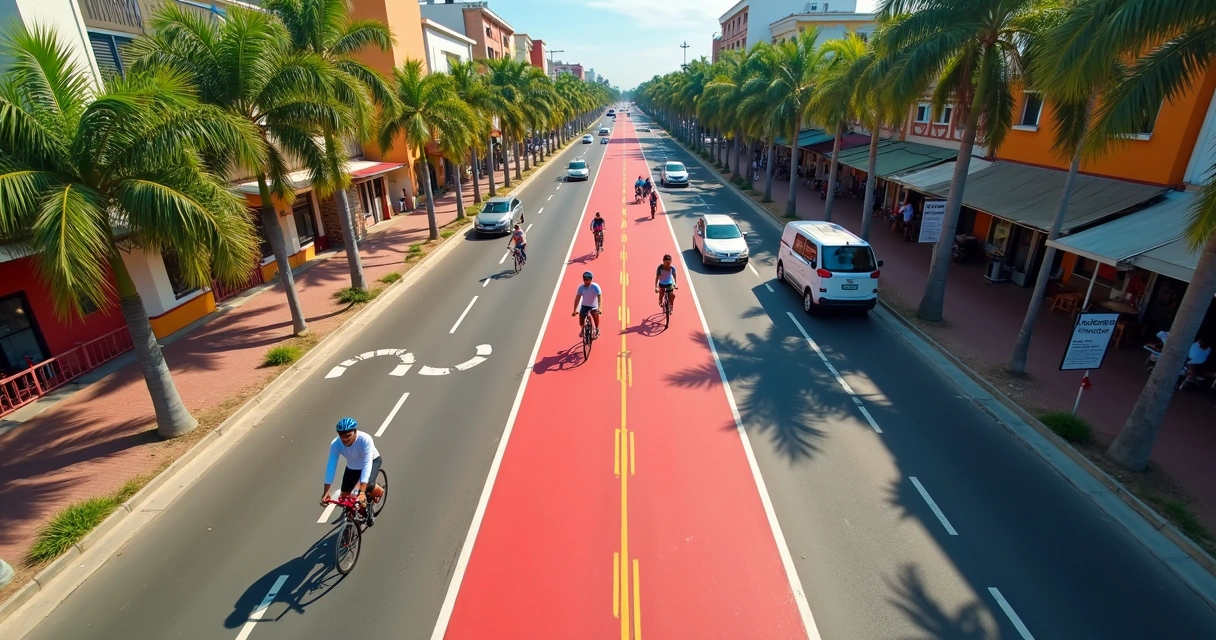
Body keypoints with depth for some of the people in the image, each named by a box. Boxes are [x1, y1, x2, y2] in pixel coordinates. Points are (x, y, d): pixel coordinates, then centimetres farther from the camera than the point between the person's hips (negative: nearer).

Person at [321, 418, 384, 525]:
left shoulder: (365, 440, -39)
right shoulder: (335, 444, -29)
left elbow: (367, 465, -43)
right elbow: (331, 466, -29)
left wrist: (362, 492, -50)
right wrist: (326, 492, -36)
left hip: (372, 461, -4)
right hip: (352, 466, 4)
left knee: (368, 486, -29)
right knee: (345, 496, -3)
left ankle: (379, 491, 6)